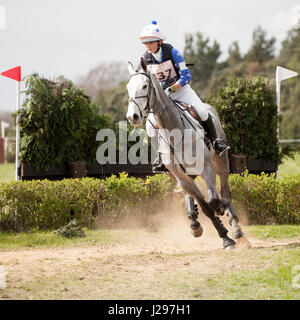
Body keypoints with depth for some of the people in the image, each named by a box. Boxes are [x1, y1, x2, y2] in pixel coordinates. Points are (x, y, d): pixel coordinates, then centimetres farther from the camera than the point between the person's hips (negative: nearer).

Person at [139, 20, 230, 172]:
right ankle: (162, 155, 6)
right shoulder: (146, 59, -6)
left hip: (181, 89, -3)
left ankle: (215, 141, 0)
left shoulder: (172, 52, -17)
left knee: (202, 112, -24)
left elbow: (186, 76, -18)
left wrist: (171, 89, -27)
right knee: (151, 125, -14)